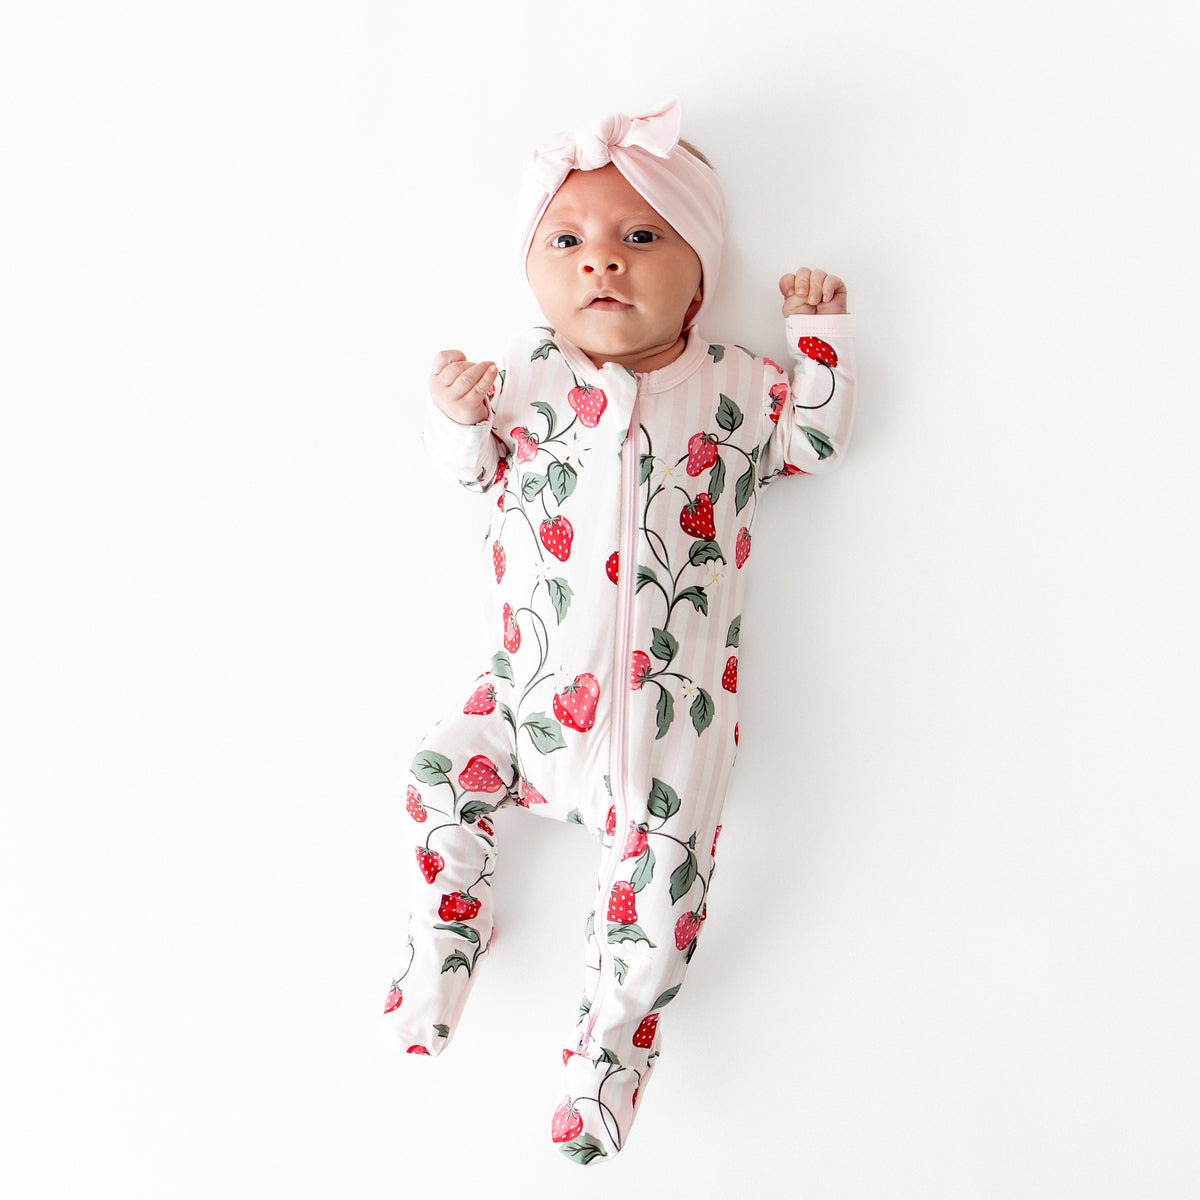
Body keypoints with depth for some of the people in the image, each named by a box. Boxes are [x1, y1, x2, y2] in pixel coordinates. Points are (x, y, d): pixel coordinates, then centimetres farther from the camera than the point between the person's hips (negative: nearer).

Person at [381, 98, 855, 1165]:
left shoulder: (732, 386, 0)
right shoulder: (527, 373, 1)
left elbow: (815, 438, 13)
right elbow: (473, 466, 10)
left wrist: (818, 331, 4)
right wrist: (457, 414, -12)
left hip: (673, 699, -2)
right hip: (536, 683, 2)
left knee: (662, 859, -4)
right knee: (446, 778, 1)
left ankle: (617, 1034, 19)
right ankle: (447, 929, 31)